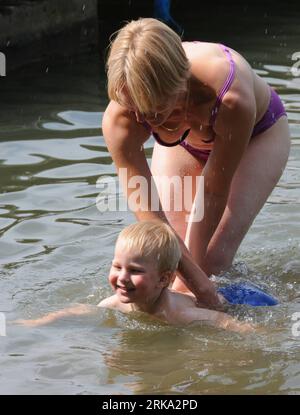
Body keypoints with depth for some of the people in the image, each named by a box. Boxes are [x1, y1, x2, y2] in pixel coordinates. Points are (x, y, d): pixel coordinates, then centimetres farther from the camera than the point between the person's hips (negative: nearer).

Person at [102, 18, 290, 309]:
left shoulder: (231, 101, -46)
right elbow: (149, 215, -33)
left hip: (257, 132, -3)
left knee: (213, 256, -16)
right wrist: (199, 285, -35)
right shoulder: (119, 120, -38)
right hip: (183, 141, 3)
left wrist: (190, 271, -24)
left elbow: (214, 194, -32)